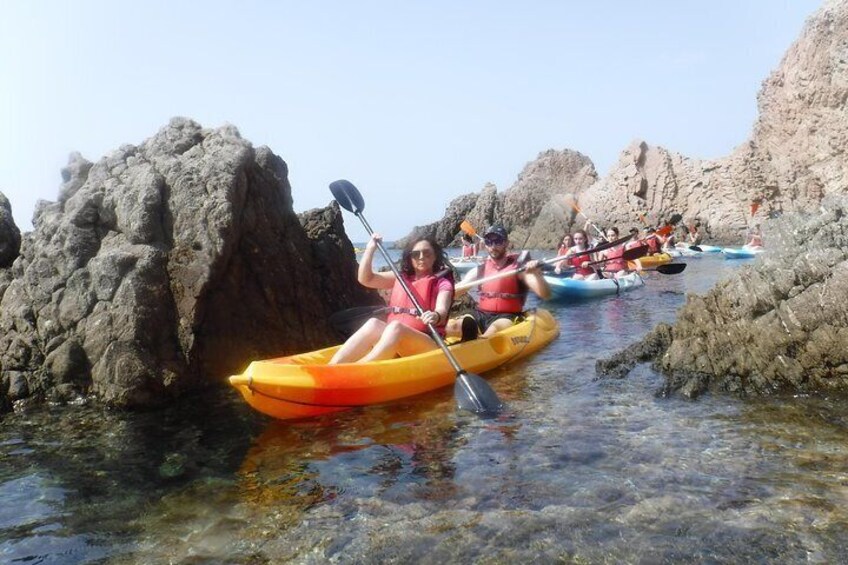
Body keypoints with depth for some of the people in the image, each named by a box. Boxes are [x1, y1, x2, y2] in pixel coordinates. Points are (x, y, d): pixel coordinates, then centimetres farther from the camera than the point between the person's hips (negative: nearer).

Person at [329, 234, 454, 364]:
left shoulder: (442, 283, 8)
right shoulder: (400, 277, 22)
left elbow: (442, 312, -11)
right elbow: (365, 279, 15)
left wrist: (435, 316, -35)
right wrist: (370, 248, 7)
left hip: (428, 345, -4)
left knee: (395, 327, -33)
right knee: (374, 324, -27)